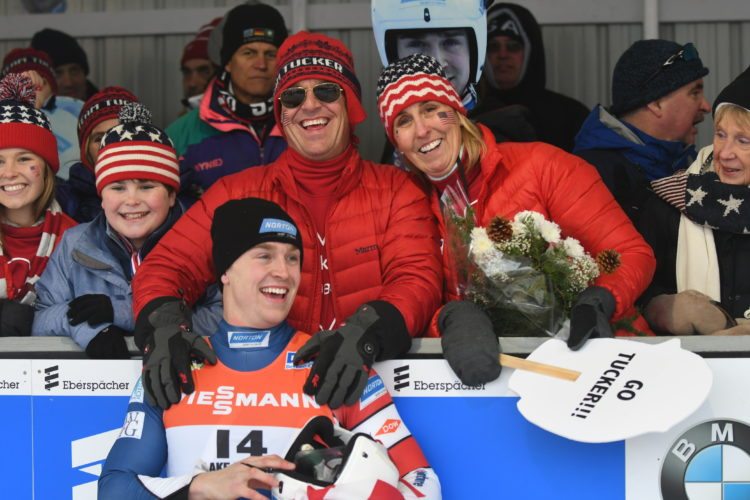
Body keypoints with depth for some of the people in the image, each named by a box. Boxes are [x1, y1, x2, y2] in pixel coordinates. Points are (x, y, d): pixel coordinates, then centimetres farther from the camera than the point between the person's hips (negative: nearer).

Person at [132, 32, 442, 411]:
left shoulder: (396, 190, 9)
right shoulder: (238, 193, 12)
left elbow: (419, 280, -3)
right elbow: (166, 267, 7)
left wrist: (367, 332, -27)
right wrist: (165, 325, -19)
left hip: (370, 377, -1)